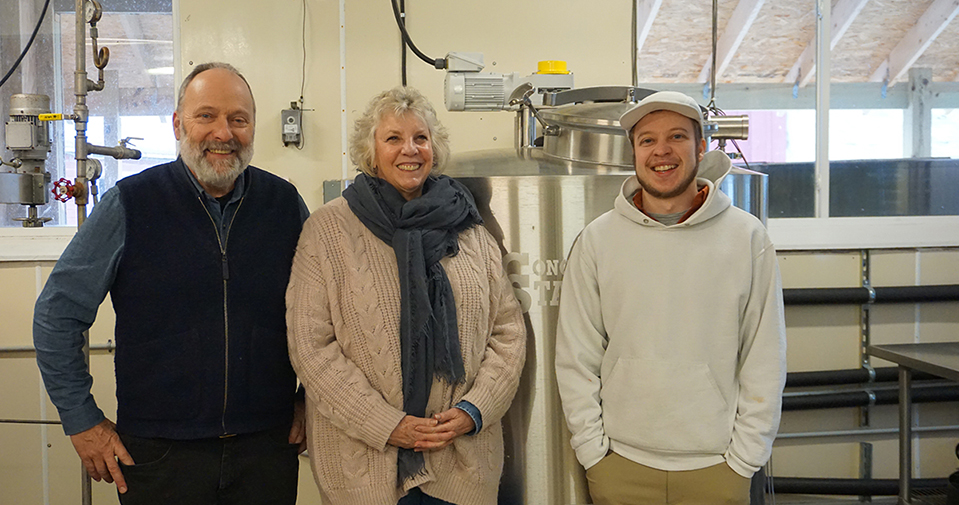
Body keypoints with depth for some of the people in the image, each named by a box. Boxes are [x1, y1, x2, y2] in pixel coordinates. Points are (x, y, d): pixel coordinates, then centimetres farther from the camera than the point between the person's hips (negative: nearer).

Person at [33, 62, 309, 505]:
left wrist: (312, 402, 8)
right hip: (160, 452, -1)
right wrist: (83, 421, -1)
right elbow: (56, 314, 0)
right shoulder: (128, 206, -6)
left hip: (268, 448, 2)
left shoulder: (285, 204, 0)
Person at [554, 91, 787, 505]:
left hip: (716, 466, 0)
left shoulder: (747, 237, -2)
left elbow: (765, 360, 0)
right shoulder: (597, 239, -1)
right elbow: (575, 358, 0)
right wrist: (592, 450, -3)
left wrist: (744, 457, -3)